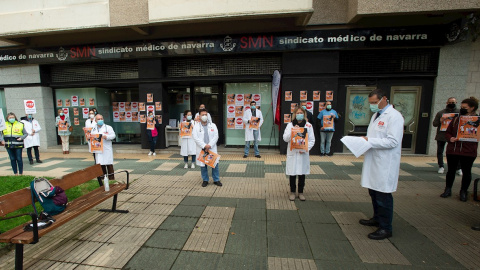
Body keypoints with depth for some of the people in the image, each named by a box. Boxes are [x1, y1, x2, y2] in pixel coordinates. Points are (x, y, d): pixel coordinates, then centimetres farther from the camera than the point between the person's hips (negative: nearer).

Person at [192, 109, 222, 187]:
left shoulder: (213, 125, 8)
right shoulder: (196, 126, 4)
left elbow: (216, 136, -1)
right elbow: (195, 138, -7)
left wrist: (209, 145, -13)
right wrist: (204, 146, -16)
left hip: (212, 149, 1)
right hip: (201, 149, 0)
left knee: (215, 164, 2)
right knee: (203, 165, 6)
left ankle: (216, 180, 16)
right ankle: (205, 180, 21)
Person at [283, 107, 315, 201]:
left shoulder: (308, 125, 4)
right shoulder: (290, 125, 3)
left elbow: (312, 140, 1)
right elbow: (285, 138, -5)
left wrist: (305, 148, -14)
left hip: (303, 153, 1)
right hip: (292, 152, -1)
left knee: (302, 173, 9)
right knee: (292, 173, 6)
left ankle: (300, 192, 26)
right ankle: (292, 192, 23)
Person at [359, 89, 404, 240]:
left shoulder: (394, 116, -13)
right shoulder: (376, 115, 15)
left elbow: (393, 141, -21)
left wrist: (369, 141, -21)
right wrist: (365, 140, 2)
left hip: (385, 164, -9)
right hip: (374, 161, 9)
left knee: (383, 196, 0)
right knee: (373, 192, 19)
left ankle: (385, 228, 15)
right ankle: (377, 218, 37)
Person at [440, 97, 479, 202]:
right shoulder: (456, 119, 8)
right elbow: (447, 132, 12)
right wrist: (450, 138, -8)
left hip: (468, 152, -2)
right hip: (452, 150, 2)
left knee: (466, 172, 9)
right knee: (451, 170, 11)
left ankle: (463, 191, 26)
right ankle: (448, 190, 24)